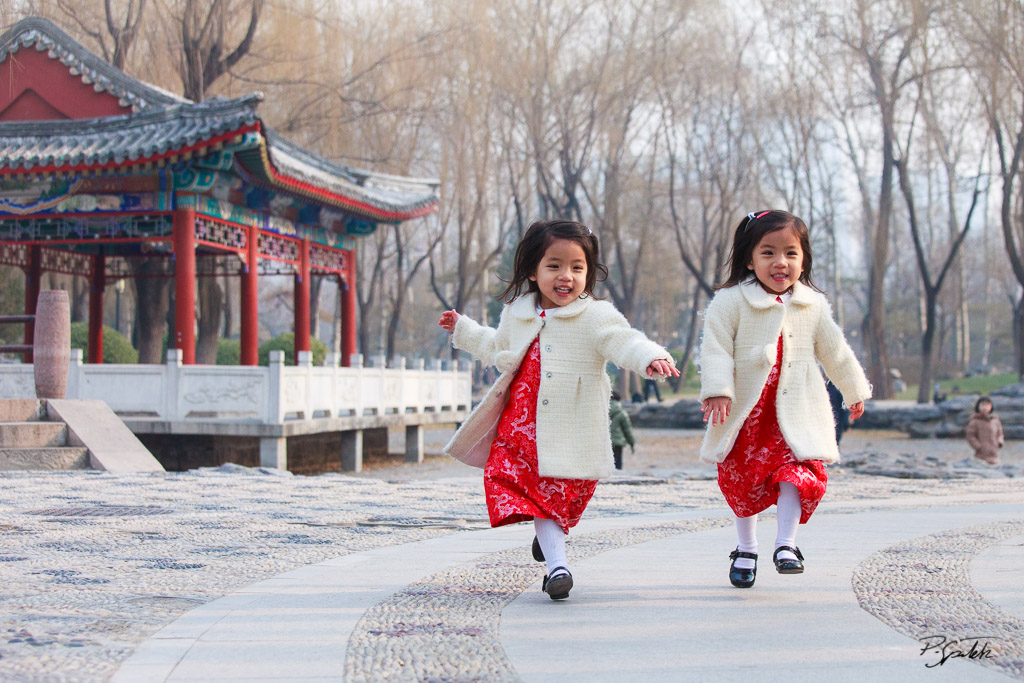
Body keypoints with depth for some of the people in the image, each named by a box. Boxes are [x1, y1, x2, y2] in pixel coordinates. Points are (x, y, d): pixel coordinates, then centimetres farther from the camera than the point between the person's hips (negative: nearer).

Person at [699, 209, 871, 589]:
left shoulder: (813, 305, 5)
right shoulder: (731, 301, -6)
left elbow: (835, 352, 18)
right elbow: (716, 348, -10)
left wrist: (855, 391, 27)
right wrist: (717, 390, -23)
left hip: (796, 412, 1)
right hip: (746, 412, -1)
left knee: (797, 472, -15)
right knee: (741, 480, 7)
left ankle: (786, 544, -6)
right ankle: (746, 548, 24)